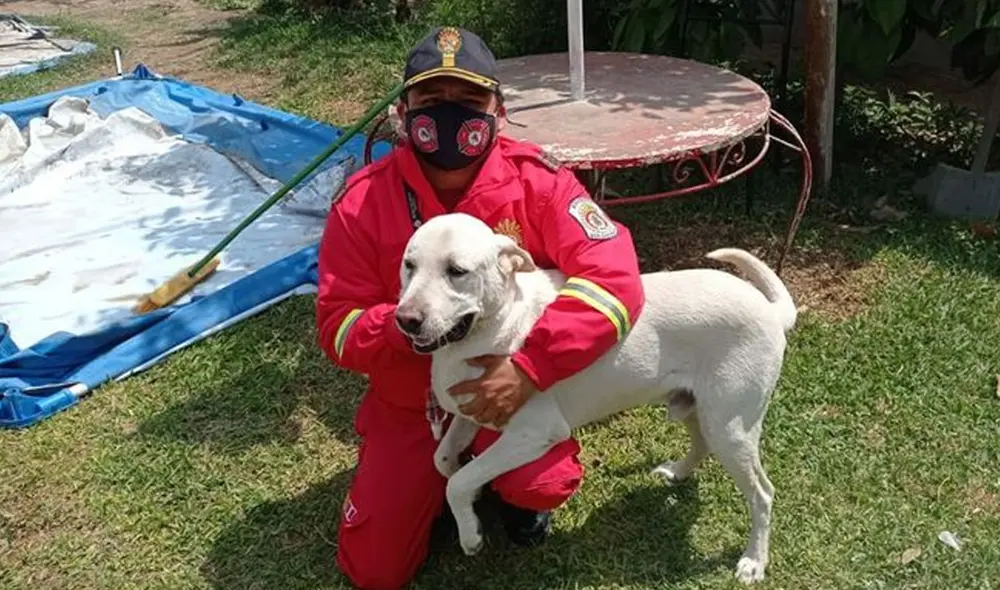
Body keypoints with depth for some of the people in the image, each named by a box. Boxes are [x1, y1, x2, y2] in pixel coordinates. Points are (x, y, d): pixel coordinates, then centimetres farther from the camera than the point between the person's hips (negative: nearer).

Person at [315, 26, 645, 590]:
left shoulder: (538, 181, -18)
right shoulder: (362, 200, -14)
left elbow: (615, 280, -28)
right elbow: (338, 325, -12)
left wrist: (529, 366, -38)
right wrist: (406, 326, -34)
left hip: (512, 385, -1)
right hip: (408, 401, 2)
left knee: (545, 485, -30)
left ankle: (513, 487, 11)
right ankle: (440, 477, 33)